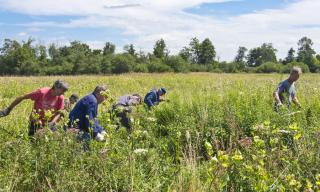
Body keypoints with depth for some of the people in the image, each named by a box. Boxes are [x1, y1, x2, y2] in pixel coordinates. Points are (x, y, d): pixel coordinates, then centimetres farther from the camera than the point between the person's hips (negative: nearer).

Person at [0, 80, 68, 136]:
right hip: (36, 122, -3)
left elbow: (59, 113, -1)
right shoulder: (42, 92, -22)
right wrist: (9, 109, -11)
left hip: (48, 123, 3)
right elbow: (22, 97, -14)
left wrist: (53, 122, -21)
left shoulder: (60, 98, -11)